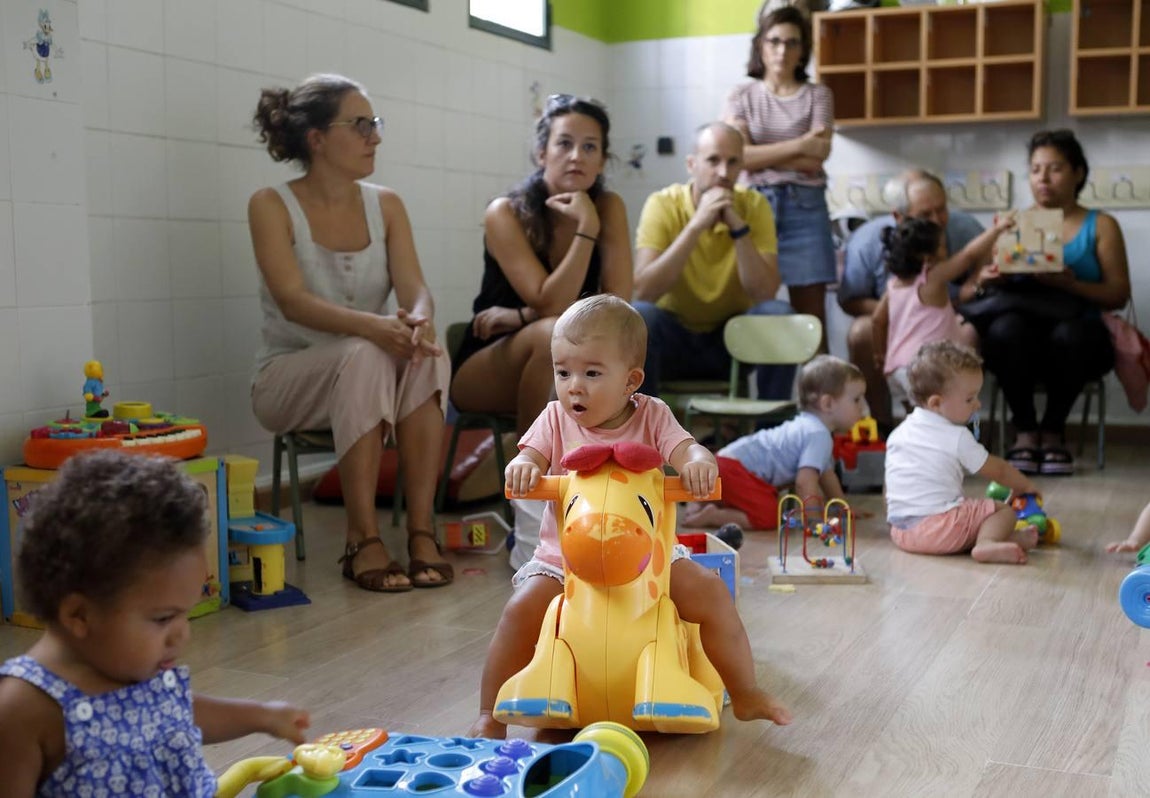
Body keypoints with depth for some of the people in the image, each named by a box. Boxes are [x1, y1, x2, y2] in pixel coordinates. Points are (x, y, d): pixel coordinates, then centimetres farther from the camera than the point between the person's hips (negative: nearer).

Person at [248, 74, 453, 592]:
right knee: (364, 355, -35)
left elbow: (413, 287, -7)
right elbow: (292, 300, -21)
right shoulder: (272, 206, -7)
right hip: (289, 378, -3)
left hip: (368, 367, 4)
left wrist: (419, 320, -33)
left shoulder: (386, 205, 6)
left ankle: (421, 530, -30)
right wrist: (372, 325, -40)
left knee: (428, 354, -29)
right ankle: (362, 539, -33)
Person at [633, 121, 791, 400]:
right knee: (640, 316, -31)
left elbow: (765, 293, -17)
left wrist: (738, 228, -26)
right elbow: (643, 291, -26)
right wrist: (696, 225, -30)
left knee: (778, 314, -26)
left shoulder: (754, 205, -8)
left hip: (733, 338, 2)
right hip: (674, 336, -2)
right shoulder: (663, 204, -13)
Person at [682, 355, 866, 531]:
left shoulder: (809, 425, 15)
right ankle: (711, 516, -18)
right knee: (768, 517, -26)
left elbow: (827, 474, 25)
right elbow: (805, 482, -26)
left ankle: (701, 500, 24)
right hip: (734, 468, -11)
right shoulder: (818, 435, -17)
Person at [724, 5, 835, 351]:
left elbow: (818, 155, -4)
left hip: (805, 207, 0)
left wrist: (762, 154, -4)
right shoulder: (741, 97, 9)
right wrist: (798, 145, -9)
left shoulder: (818, 95, 9)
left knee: (811, 314, -1)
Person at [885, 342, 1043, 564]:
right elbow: (997, 470, 8)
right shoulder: (957, 437, -3)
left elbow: (889, 484, 20)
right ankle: (987, 543, -25)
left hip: (900, 531, 7)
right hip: (938, 527, -7)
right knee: (1005, 511, -1)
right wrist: (1026, 486, 25)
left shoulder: (898, 433, 14)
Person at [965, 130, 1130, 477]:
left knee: (1069, 333, -37)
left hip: (1076, 334, -1)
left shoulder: (1101, 226, 12)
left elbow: (1118, 294, 2)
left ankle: (1053, 430, -12)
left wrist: (1070, 284, -17)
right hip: (1020, 342, 1)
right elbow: (973, 285, 10)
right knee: (1006, 328, -35)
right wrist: (984, 281, -15)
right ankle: (1025, 431, -16)